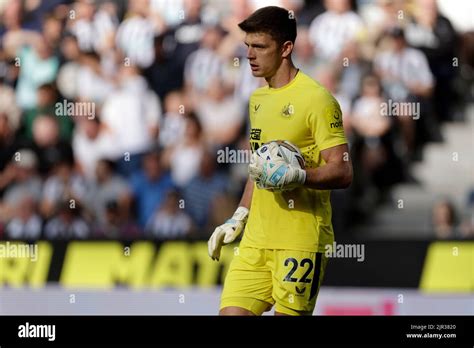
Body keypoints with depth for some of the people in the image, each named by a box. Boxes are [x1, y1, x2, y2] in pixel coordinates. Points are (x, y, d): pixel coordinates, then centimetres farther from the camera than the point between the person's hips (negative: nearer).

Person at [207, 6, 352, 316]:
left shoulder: (316, 99, -10)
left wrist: (297, 176, -29)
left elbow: (342, 172, -14)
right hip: (256, 240, 8)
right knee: (232, 311, -2)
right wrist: (238, 219, 24)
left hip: (301, 241, -8)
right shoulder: (258, 99, 17)